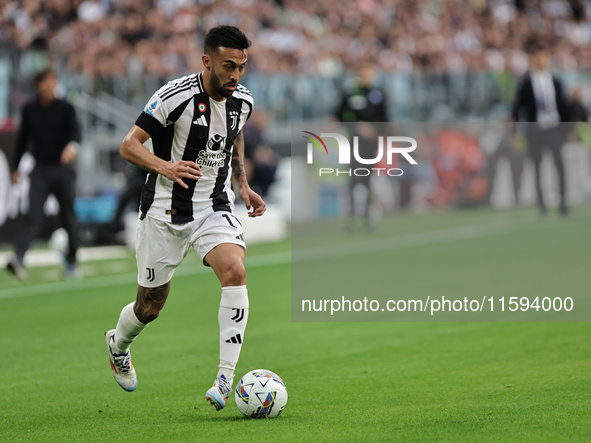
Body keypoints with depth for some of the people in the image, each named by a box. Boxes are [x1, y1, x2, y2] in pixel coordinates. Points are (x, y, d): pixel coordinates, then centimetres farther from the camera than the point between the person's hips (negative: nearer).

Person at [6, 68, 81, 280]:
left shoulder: (65, 108, -2)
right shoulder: (29, 109, 6)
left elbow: (75, 130, -19)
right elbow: (23, 138, 16)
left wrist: (72, 145, -41)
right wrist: (15, 168, 17)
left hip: (63, 169, -1)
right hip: (40, 170, 1)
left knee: (68, 218, 7)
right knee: (33, 216, -14)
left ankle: (71, 262, 23)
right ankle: (18, 259, -30)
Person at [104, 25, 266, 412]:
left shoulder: (243, 100, -1)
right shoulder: (175, 97, -19)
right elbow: (129, 145, -15)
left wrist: (244, 187, 11)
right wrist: (165, 167, -33)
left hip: (215, 207, 3)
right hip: (166, 210, -3)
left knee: (235, 271, -25)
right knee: (150, 306, 7)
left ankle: (225, 379, -26)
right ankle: (118, 345, 44)